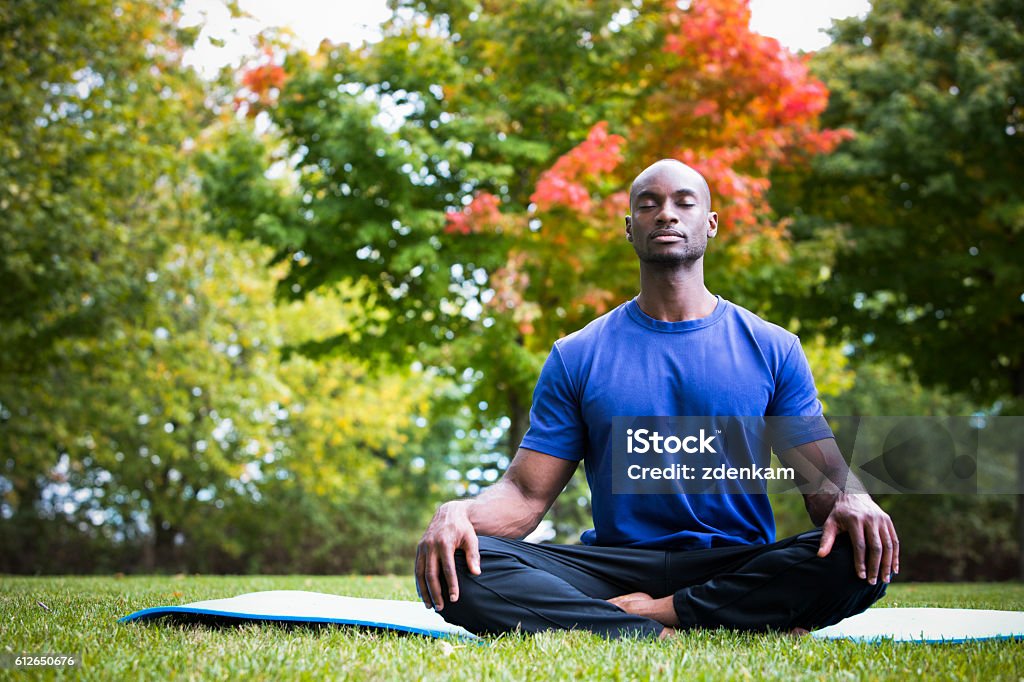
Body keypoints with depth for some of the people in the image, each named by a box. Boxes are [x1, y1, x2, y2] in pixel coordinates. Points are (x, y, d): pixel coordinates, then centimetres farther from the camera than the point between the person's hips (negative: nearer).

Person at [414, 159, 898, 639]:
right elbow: (526, 494, 4)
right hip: (615, 562, 0)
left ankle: (652, 610, -26)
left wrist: (852, 501, -21)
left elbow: (822, 477, 5)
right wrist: (458, 512, -20)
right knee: (461, 569, -26)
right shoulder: (576, 356, 9)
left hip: (739, 566, 0)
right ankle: (663, 635, -30)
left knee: (862, 560, -32)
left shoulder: (772, 348, 9)